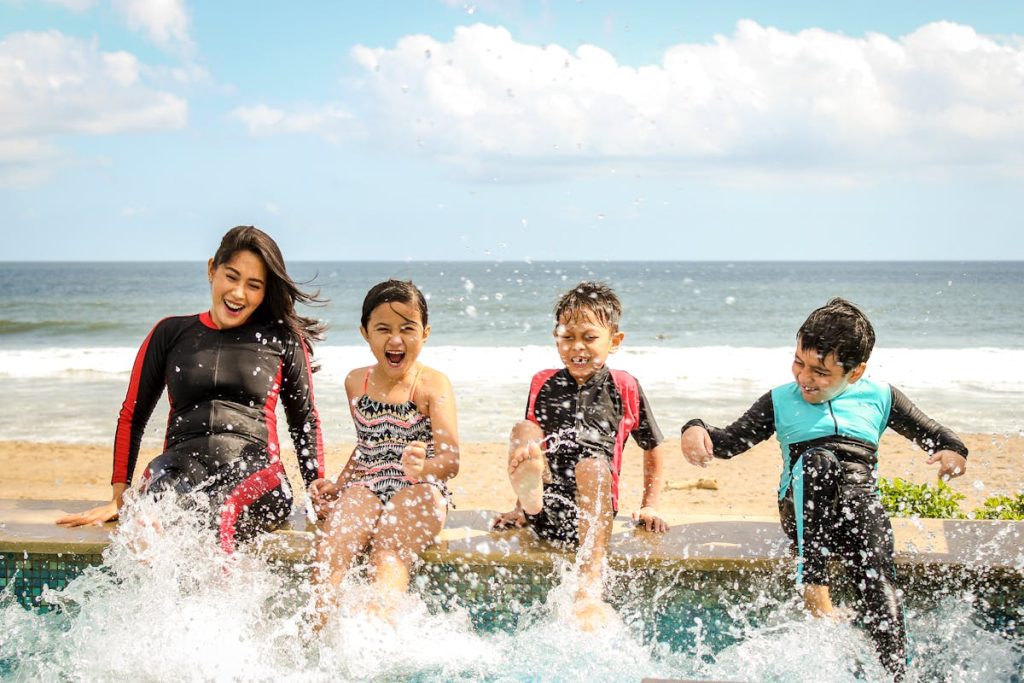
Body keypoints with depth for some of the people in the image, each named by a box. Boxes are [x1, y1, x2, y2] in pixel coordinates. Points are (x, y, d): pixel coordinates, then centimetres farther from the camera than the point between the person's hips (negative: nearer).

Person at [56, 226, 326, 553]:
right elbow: (132, 417, 22)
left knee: (224, 512, -39)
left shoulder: (283, 339, 16)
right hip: (182, 467, 1)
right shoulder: (171, 333, 19)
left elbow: (306, 421, 23)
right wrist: (118, 497, 13)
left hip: (254, 469, -1)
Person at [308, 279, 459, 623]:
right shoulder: (356, 382, 14)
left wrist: (423, 467, -36)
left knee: (388, 554, -33)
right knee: (331, 547, -27)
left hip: (418, 492, -4)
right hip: (365, 488, 4)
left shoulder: (432, 384, -2)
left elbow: (451, 459, -13)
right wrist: (337, 484, 14)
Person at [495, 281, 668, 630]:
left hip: (592, 510, -2)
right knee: (522, 430, -14)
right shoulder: (543, 384, 15)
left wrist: (650, 507, 16)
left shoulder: (625, 388, 9)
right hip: (544, 511, 2)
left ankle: (590, 592, -45)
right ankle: (530, 499, -48)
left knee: (593, 463, -34)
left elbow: (653, 448, 19)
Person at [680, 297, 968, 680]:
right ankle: (816, 595, -39)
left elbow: (932, 434, 23)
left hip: (861, 499, 0)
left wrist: (953, 451, -1)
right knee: (816, 461, -34)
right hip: (803, 509, 0)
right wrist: (697, 431, -8)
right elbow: (730, 442, 14)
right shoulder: (781, 401, 18)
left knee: (876, 575, -32)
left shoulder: (879, 398, 18)